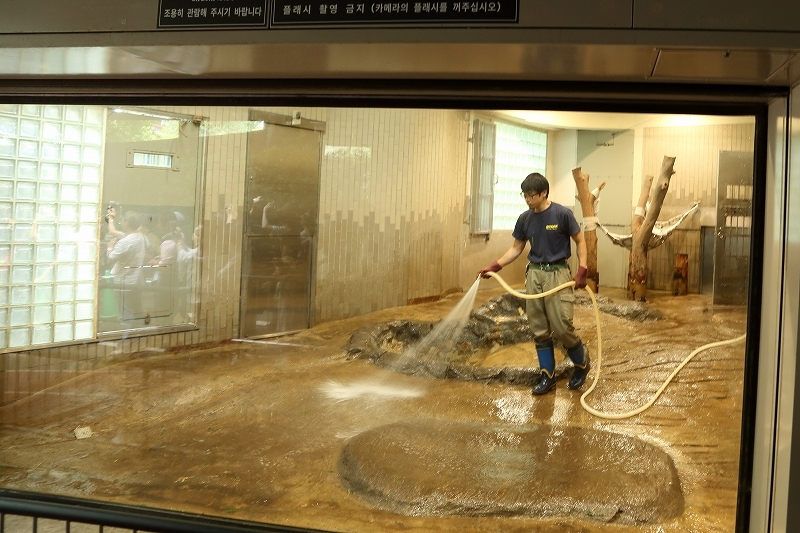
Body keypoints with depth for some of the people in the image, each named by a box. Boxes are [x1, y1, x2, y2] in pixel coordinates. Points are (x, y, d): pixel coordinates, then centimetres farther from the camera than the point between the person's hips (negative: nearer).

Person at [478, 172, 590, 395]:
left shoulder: (562, 214, -10)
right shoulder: (525, 219, 3)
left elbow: (580, 241, -2)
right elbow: (516, 248, 13)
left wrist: (582, 270, -11)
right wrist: (495, 266, 2)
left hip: (557, 273, -5)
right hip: (534, 273, 5)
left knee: (561, 327, -7)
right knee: (539, 329, 5)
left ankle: (582, 363, 19)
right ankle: (548, 375, 16)